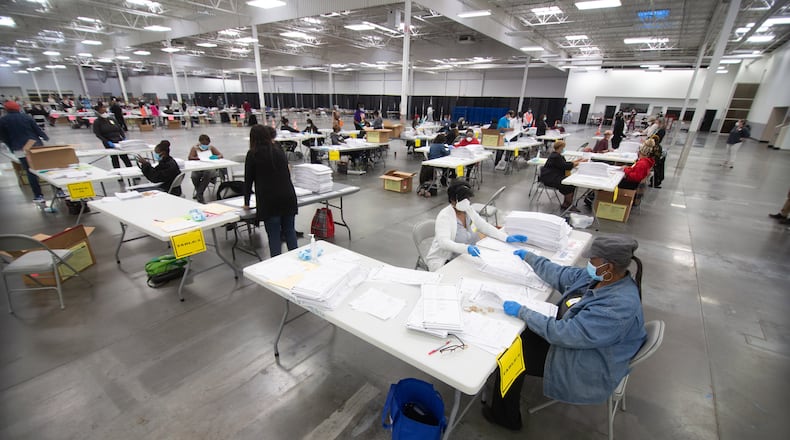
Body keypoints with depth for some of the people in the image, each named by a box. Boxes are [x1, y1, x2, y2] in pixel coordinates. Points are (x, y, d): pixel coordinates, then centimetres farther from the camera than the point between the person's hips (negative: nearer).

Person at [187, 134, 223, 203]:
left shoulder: (211, 148, 16)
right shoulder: (195, 148, 10)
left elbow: (221, 155, 9)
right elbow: (190, 158, -5)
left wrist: (216, 157, -14)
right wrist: (199, 158, -22)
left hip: (210, 168, 0)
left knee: (207, 173, -35)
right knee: (194, 176, -32)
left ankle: (199, 194, -24)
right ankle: (200, 194, -11)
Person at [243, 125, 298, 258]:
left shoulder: (252, 154, 1)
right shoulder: (280, 151, 13)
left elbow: (248, 180, 6)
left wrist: (246, 203, 17)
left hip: (269, 200, -4)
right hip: (288, 197, 4)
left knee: (274, 236, 3)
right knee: (289, 231, 14)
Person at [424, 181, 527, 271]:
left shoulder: (469, 211, 1)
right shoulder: (444, 216, -21)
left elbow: (485, 227, 4)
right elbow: (444, 242, -34)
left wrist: (507, 238, -10)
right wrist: (466, 248, -51)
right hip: (444, 262, -7)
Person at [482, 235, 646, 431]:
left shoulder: (617, 307, -35)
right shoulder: (597, 277, -9)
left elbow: (563, 333, -34)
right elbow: (560, 274, 5)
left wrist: (521, 311, -27)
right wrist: (528, 257, 13)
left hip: (588, 369, -8)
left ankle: (504, 416, 22)